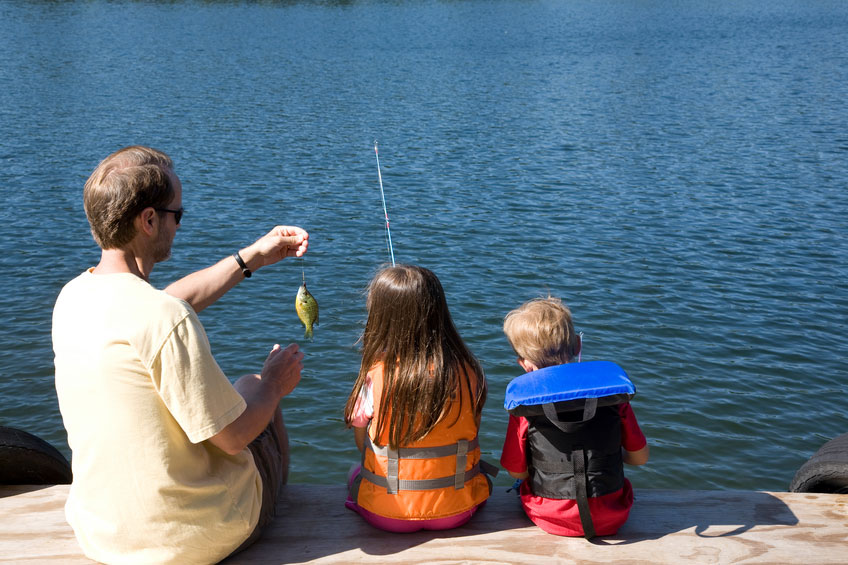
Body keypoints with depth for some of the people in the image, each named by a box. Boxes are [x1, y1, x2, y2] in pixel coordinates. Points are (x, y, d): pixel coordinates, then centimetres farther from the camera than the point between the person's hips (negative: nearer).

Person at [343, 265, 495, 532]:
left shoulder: (375, 375, -18)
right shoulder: (467, 373, -13)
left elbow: (361, 440, -4)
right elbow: (470, 431, 0)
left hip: (387, 515, -1)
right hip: (457, 511, 1)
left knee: (355, 473, 33)